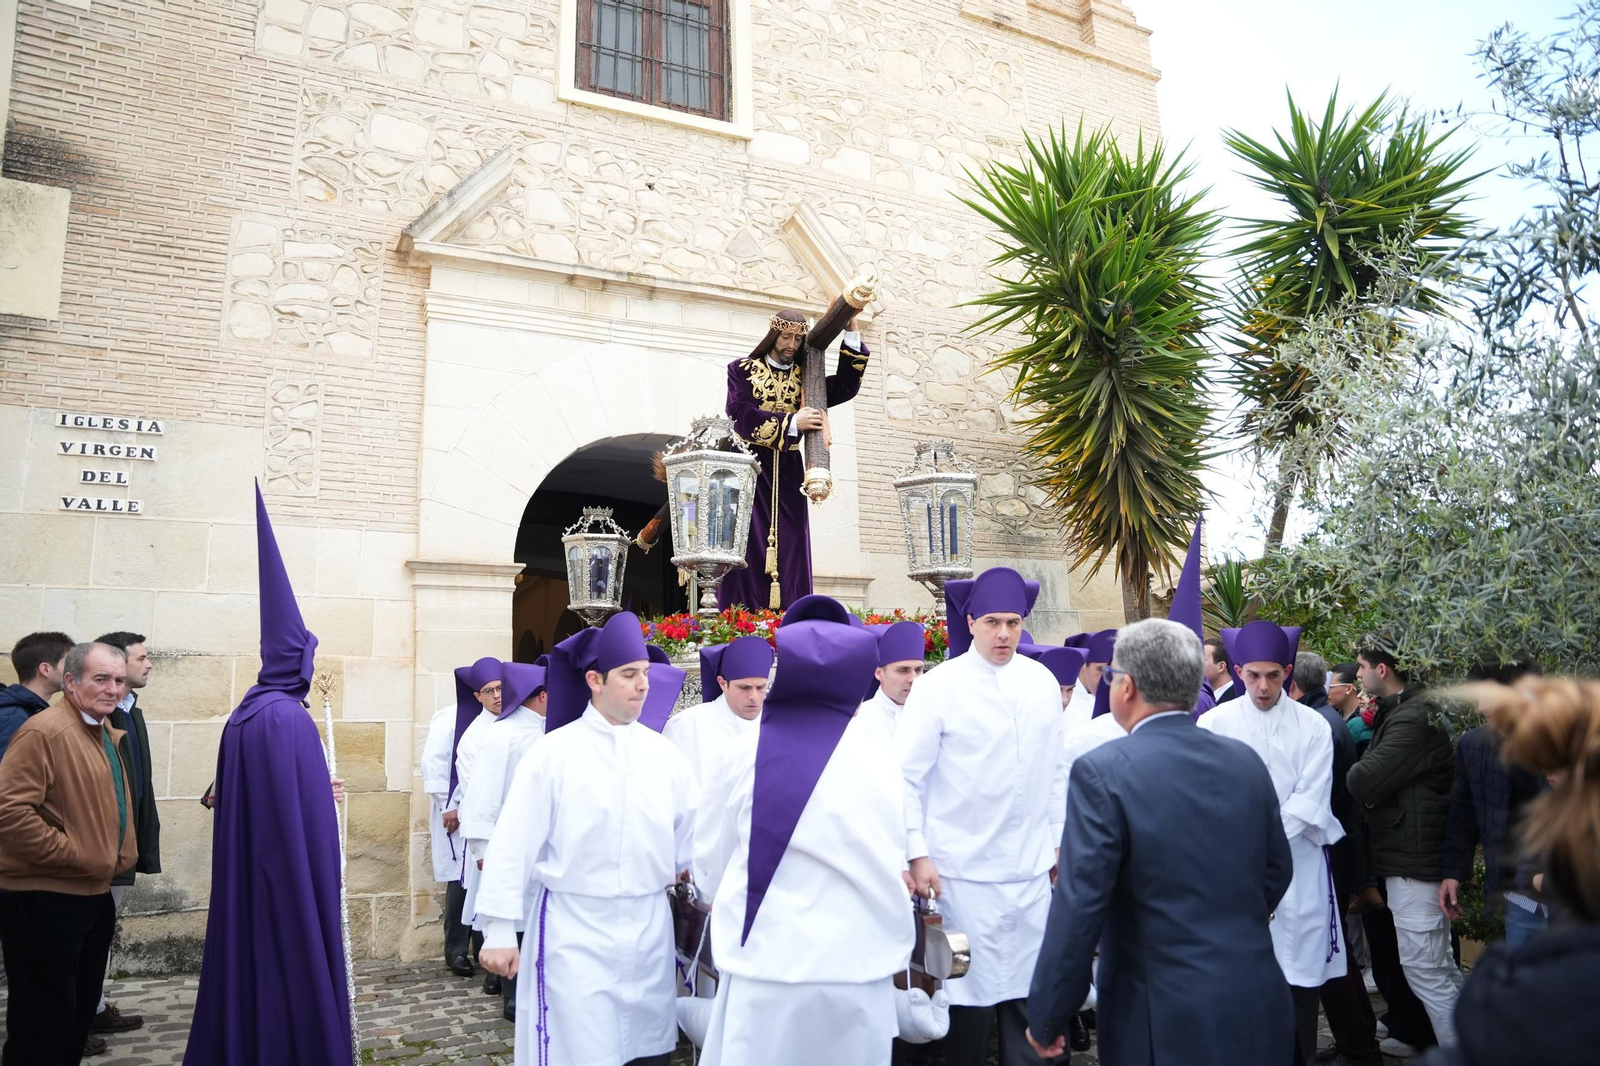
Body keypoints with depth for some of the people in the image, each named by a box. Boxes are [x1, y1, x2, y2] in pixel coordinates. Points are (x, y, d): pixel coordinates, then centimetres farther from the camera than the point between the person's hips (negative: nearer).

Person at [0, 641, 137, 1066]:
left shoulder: (105, 732, 12)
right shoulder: (43, 731, -19)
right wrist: (74, 855, -22)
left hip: (94, 895, 9)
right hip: (45, 901, -9)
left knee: (81, 1010, 20)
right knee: (44, 1020, 0)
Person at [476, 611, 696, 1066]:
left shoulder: (664, 754, 3)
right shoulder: (553, 753, -8)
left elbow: (691, 836, 9)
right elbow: (514, 844, -7)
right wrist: (500, 930, -8)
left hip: (649, 927, 4)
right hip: (573, 929, -3)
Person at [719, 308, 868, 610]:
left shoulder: (804, 377, 13)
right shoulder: (742, 369, 5)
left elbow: (846, 387, -2)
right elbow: (740, 416, -10)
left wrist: (850, 332, -8)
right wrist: (792, 422, -19)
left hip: (787, 472, 3)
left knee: (789, 551, -1)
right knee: (747, 549, -8)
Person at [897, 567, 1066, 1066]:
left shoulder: (1043, 682, 3)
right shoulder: (938, 686, -9)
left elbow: (1056, 770, 11)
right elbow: (908, 776, -7)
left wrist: (1060, 839, 12)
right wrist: (917, 855, -9)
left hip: (1032, 867, 4)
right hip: (963, 869, -3)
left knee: (1028, 987, 10)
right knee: (971, 988, 6)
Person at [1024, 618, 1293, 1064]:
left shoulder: (1103, 772, -17)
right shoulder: (1246, 761, 0)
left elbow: (1078, 909, -18)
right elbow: (1277, 870, 12)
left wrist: (1044, 1019, -7)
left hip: (1166, 1023, -5)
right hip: (1259, 1005, 5)